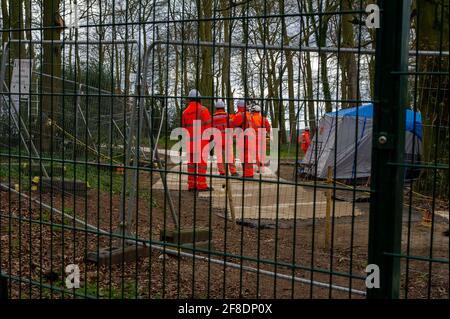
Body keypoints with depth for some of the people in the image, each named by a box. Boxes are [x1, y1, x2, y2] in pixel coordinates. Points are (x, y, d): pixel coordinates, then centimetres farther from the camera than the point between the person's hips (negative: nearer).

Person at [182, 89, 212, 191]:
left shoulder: (185, 112, 8)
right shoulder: (203, 110, -8)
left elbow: (184, 127, 11)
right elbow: (208, 126, -10)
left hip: (190, 142, 5)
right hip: (201, 141, -5)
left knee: (191, 163, 10)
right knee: (202, 163, -3)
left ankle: (191, 185, 10)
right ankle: (201, 185, -5)